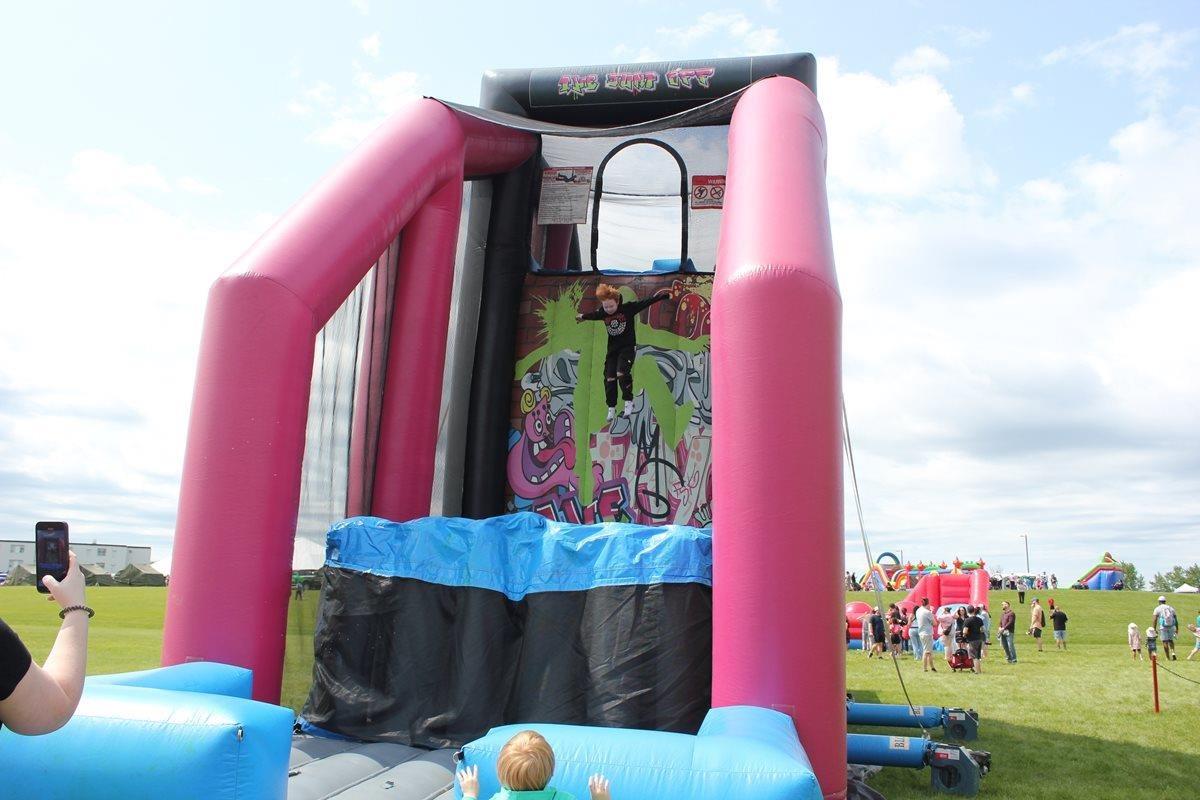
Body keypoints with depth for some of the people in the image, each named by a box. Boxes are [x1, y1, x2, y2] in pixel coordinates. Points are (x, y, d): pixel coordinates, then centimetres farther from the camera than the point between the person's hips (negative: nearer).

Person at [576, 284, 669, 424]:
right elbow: (592, 315, 19)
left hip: (628, 346, -4)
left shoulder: (628, 308, -15)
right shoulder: (602, 313, -2)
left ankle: (629, 402, -6)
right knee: (609, 378, 0)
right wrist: (582, 317, 39)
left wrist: (662, 295, -12)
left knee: (622, 374, -22)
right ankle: (611, 408, 13)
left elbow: (646, 302, -11)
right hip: (612, 348, 4)